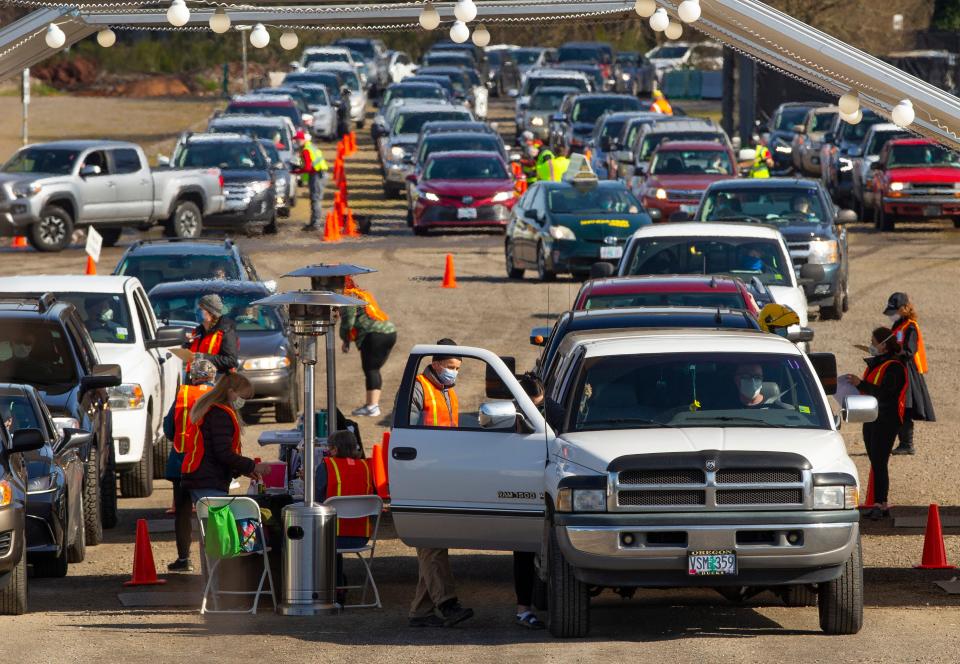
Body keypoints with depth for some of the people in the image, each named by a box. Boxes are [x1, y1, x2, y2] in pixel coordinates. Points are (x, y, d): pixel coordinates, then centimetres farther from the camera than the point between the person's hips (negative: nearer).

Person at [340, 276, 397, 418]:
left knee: (370, 369, -7)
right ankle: (371, 403, 18)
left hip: (374, 335, -9)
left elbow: (348, 322, -8)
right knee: (374, 369, 15)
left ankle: (373, 406, -13)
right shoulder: (364, 294, 26)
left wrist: (345, 341, 8)